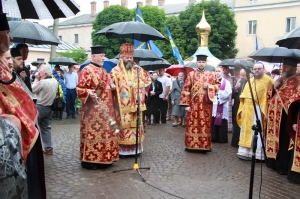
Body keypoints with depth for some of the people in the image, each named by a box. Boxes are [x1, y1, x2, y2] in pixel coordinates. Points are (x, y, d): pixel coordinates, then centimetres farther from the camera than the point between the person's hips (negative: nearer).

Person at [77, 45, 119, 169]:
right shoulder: (87, 70, -11)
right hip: (93, 109, -9)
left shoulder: (103, 71, 15)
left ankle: (103, 157, 23)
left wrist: (111, 87, 8)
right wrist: (88, 92, -33)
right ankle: (88, 160, 5)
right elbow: (80, 89, -15)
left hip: (105, 108, 9)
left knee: (105, 132, 13)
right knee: (92, 133, -5)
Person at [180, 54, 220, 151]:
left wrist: (209, 86, -9)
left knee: (206, 125, 5)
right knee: (192, 125, 2)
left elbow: (218, 85, 11)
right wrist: (186, 104, -8)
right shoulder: (191, 74, 2)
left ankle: (205, 145, 14)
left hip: (206, 105, 1)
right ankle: (191, 144, 12)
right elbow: (186, 89, -2)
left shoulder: (210, 75, 7)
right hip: (194, 105, -1)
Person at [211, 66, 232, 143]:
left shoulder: (226, 82, 2)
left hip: (223, 106, -3)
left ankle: (222, 138, 8)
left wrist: (217, 92, -9)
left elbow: (227, 93, -10)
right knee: (213, 122, 2)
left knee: (222, 122, -1)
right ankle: (213, 137, 10)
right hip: (213, 105, 3)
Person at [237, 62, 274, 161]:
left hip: (258, 111, -7)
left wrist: (265, 112, -19)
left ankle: (256, 154, 4)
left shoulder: (268, 80, -6)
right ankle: (245, 152, 19)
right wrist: (241, 109, 8)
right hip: (247, 110, 7)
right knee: (246, 131, 10)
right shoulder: (250, 81, 15)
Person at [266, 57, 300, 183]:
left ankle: (284, 166, 10)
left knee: (285, 142, 0)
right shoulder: (281, 80, 14)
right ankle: (277, 163, 26)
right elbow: (271, 96, 15)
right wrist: (274, 87, -6)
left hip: (286, 118, -8)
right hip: (277, 117, 8)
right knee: (278, 141, 15)